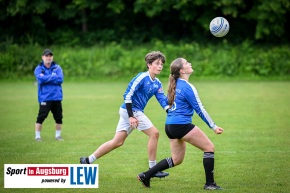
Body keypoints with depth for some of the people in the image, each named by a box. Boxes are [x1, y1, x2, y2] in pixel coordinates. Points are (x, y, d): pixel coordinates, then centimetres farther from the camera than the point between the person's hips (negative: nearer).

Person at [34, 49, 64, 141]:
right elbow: (41, 79, -16)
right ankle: (37, 136, -1)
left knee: (59, 117, 7)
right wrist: (53, 77, -10)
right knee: (41, 117, -10)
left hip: (56, 97, 3)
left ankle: (58, 135, 22)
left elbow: (60, 79, -7)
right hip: (44, 98, -3)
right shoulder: (38, 69, 2)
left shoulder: (57, 68, 9)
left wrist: (47, 79, -11)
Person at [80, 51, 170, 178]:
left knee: (117, 142, 11)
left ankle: (87, 161, 17)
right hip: (131, 111, -9)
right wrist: (131, 116, -24)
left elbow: (163, 101, 4)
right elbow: (127, 95, -19)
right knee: (154, 133, -10)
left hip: (133, 112, 9)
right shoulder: (142, 77, -16)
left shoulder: (157, 84, 9)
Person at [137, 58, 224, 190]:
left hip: (170, 125, 9)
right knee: (209, 148, 1)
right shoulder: (188, 87, -14)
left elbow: (168, 103, 23)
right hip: (182, 125, -9)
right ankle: (209, 183, 0)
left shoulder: (175, 85, 10)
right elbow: (200, 110, -12)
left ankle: (145, 175, 14)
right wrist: (213, 127, -6)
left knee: (176, 159, 17)